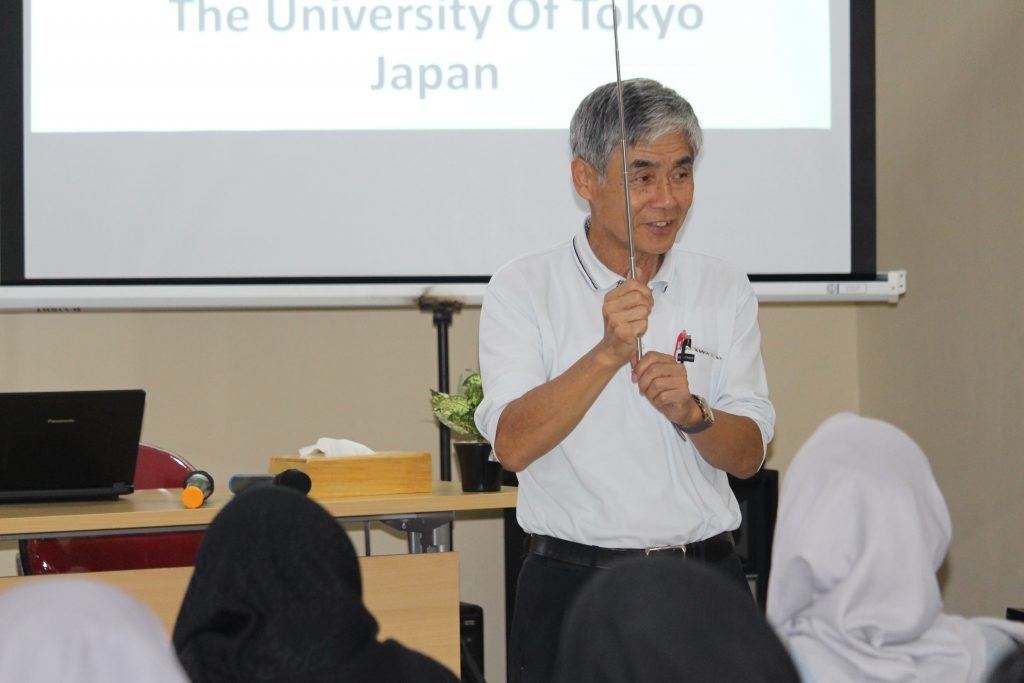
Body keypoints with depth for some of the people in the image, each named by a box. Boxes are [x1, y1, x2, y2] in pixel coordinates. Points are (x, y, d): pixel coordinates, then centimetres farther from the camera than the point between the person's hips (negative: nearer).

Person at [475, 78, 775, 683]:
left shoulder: (725, 290, 8)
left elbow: (749, 455, 5)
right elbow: (514, 445, -13)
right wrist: (609, 352, -24)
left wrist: (691, 413, -15)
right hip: (574, 583, -2)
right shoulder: (524, 288, -1)